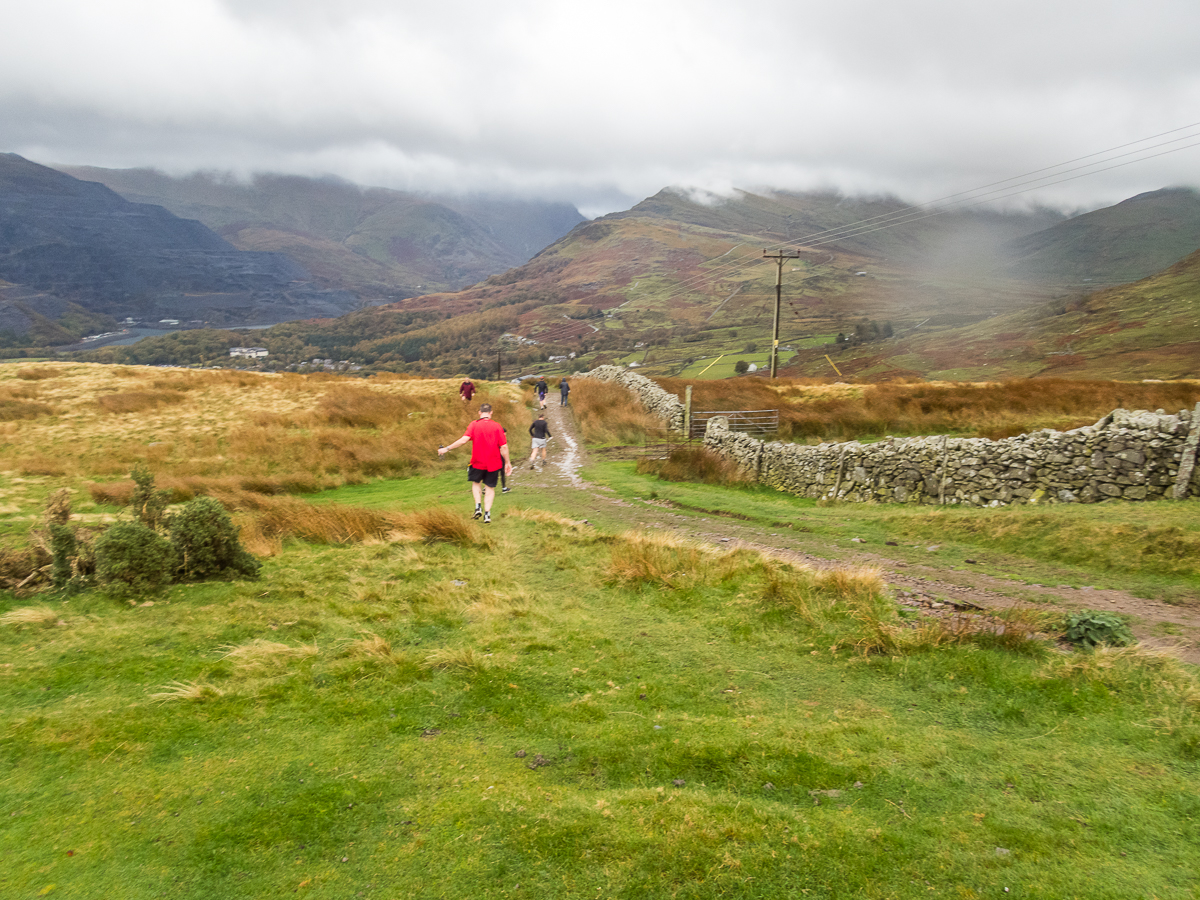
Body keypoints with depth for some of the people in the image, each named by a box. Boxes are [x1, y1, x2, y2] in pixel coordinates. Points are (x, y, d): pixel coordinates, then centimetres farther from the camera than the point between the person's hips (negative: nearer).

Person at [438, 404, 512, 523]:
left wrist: (447, 449, -12)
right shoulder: (497, 426, -4)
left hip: (478, 462, 0)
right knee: (490, 488, 12)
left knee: (476, 483, 23)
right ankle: (487, 514, 5)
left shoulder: (474, 425, -7)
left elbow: (464, 439, -18)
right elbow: (504, 447, -7)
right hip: (493, 463, 0)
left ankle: (478, 507, 7)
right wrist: (507, 462, 3)